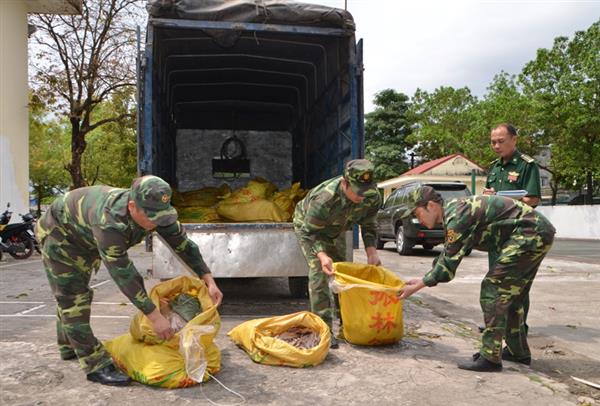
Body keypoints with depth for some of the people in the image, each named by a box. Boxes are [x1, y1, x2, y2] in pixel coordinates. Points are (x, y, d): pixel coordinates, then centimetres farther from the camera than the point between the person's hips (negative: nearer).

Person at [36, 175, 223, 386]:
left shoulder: (155, 211, -26)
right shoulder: (109, 221, -47)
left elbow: (183, 244, -16)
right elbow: (122, 273, -46)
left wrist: (209, 281, -22)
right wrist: (154, 316, -44)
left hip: (84, 239, 7)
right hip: (58, 232, -7)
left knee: (74, 292, 21)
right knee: (73, 298, -13)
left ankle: (69, 346, 39)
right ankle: (96, 365, -9)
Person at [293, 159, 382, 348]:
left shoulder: (372, 197, -28)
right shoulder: (323, 199, -45)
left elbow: (368, 225, -9)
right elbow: (310, 232, -32)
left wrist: (371, 251, -23)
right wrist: (322, 255, -48)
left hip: (336, 230, 6)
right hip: (307, 225, -6)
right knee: (319, 272, -20)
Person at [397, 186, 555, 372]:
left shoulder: (457, 217, -20)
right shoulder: (453, 209, 11)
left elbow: (449, 263, -16)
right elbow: (446, 255, 19)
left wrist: (418, 286, -9)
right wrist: (423, 280, 17)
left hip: (530, 233, -10)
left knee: (493, 290, -10)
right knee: (510, 294, 18)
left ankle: (490, 357, -6)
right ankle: (519, 351, 30)